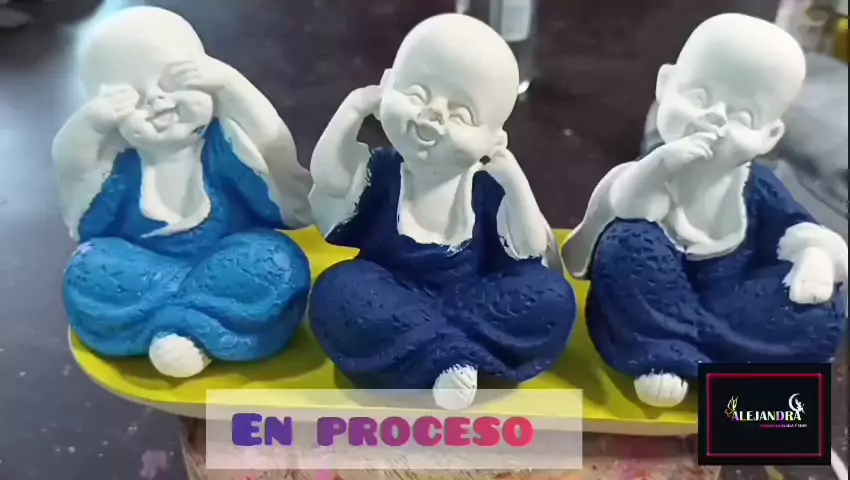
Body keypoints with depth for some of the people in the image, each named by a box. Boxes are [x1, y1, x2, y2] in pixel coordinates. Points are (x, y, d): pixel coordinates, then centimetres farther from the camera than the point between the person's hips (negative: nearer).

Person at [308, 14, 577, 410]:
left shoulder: (490, 188, -2)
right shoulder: (379, 172, -1)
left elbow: (531, 251, -7)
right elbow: (325, 175, -19)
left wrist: (514, 181, -15)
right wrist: (355, 107, -15)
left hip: (475, 306, 1)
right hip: (396, 308, 0)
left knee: (553, 296, -23)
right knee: (337, 293, -30)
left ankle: (447, 359, -29)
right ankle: (449, 360, -34)